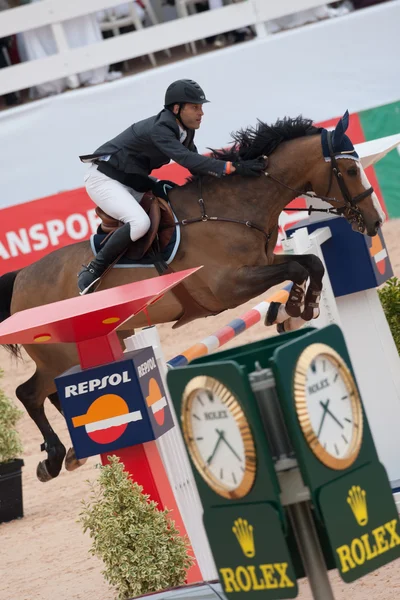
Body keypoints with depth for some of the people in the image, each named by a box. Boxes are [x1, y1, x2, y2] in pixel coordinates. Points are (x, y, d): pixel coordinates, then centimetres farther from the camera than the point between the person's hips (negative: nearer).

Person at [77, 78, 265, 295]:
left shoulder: (184, 130, 0)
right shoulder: (158, 129, -28)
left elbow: (196, 166, 4)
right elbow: (187, 159, -41)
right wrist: (232, 167, -47)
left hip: (133, 182, 10)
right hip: (103, 179, -10)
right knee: (140, 222, -32)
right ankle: (92, 272, -20)